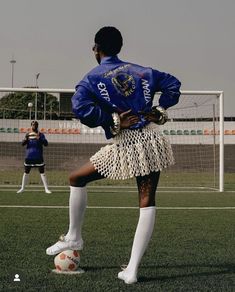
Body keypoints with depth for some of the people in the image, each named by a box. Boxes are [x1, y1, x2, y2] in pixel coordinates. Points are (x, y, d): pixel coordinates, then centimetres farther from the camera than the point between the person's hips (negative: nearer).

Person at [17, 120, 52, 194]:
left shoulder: (40, 135, -1)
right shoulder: (28, 134, 7)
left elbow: (46, 144, -12)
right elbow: (23, 144, -1)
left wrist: (39, 138, -27)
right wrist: (26, 139, -22)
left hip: (38, 157, -2)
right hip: (29, 157, 2)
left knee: (42, 173, -2)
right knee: (26, 173, 9)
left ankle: (46, 189, 2)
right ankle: (22, 188, 18)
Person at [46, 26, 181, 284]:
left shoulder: (93, 78, 0)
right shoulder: (140, 71, 13)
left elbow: (81, 107, -18)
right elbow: (172, 84, 14)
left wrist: (114, 121, -10)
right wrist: (160, 111, 12)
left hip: (124, 146, -4)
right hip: (151, 141, 4)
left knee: (77, 179, 19)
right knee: (147, 203, 4)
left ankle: (74, 237, 31)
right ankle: (132, 269, 1)